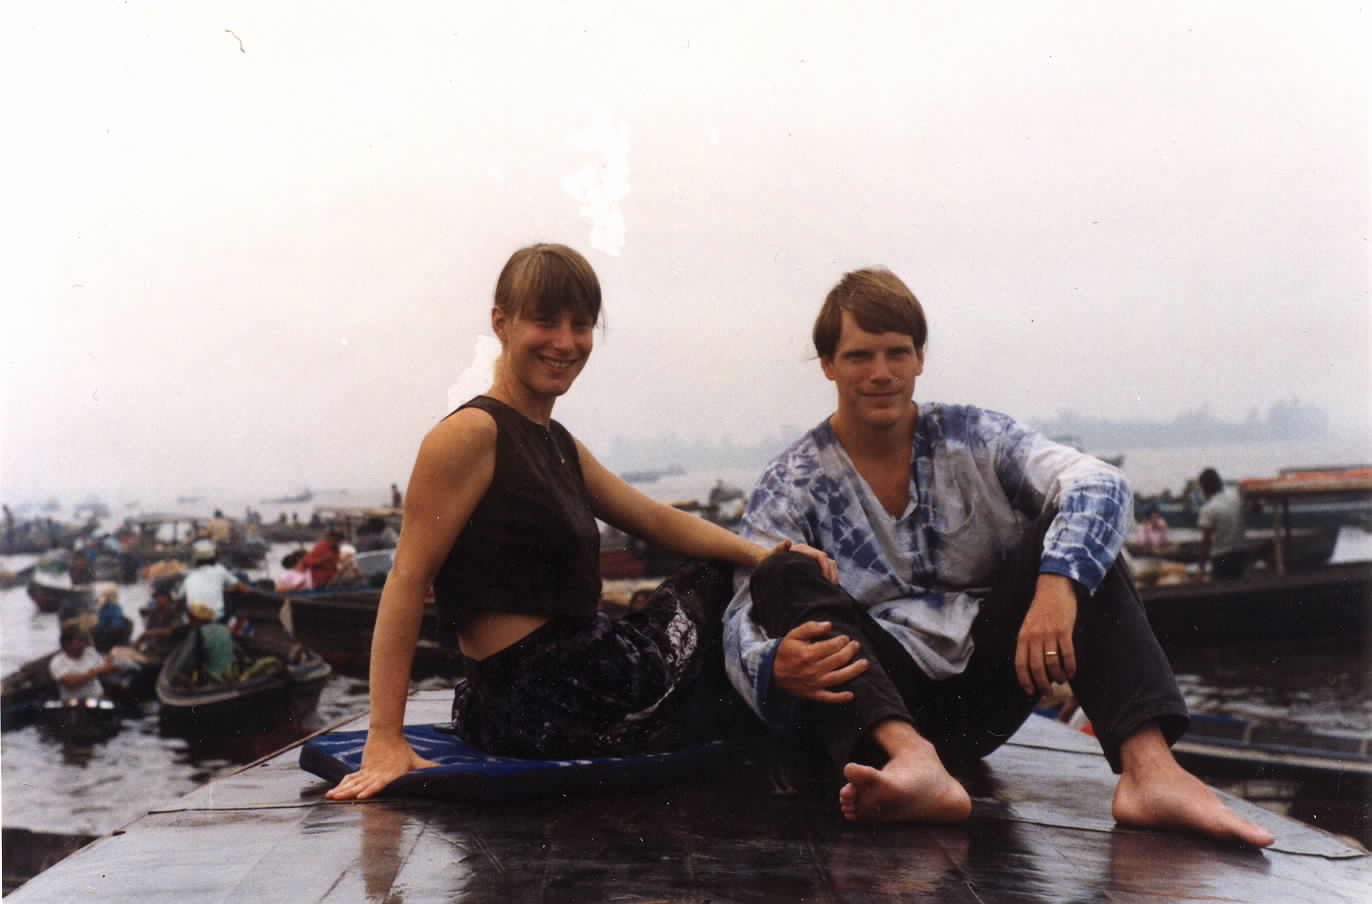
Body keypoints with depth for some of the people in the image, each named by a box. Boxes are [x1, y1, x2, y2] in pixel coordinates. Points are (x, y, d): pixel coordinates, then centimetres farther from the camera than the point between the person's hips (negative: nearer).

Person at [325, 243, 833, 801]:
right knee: (726, 594, 4)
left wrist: (759, 554, -1)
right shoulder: (471, 435, -14)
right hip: (546, 706, -10)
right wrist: (385, 739, -24)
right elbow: (408, 578, -18)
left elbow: (657, 519, 15)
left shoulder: (559, 446, 15)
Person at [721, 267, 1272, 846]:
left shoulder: (972, 438, 1)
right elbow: (745, 618, -13)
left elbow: (1098, 485, -15)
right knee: (782, 577, -25)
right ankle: (911, 758, -50)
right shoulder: (793, 486, -2)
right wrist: (775, 668, -38)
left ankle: (1149, 766, -34)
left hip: (984, 685, 2)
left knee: (1073, 539, -15)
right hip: (878, 698, -1)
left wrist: (1057, 582, -36)